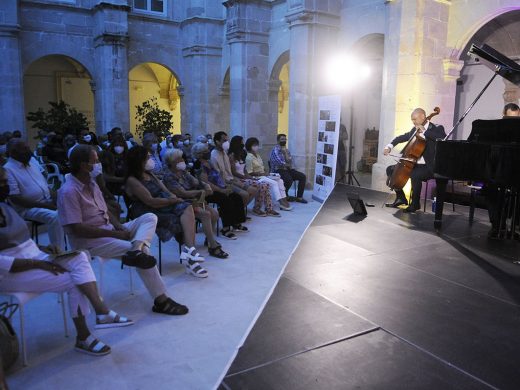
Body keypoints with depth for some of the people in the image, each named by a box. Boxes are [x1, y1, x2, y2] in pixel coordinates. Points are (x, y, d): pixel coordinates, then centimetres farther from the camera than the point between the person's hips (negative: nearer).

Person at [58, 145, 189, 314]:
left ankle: (136, 250, -37)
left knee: (149, 218, -6)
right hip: (89, 240, -9)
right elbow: (77, 229, -23)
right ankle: (161, 300, -17)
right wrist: (115, 234, -20)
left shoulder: (91, 182, 11)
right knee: (143, 250, -22)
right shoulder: (69, 192, -17)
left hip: (109, 229, 9)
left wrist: (118, 225, -4)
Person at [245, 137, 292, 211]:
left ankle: (283, 199, -16)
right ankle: (281, 202, -24)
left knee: (280, 180, -7)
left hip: (263, 175, 9)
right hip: (256, 177, -9)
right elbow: (250, 173, -16)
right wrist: (262, 174, -16)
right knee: (273, 183, -25)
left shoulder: (257, 155, 15)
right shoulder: (249, 157, -13)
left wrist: (265, 173, -2)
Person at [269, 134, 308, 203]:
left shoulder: (286, 150, 17)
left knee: (303, 176, -10)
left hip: (287, 169, 7)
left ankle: (299, 197, -6)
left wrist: (285, 152, -7)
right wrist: (288, 165, -3)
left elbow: (289, 161, 3)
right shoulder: (275, 150, -5)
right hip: (278, 170, -7)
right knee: (289, 179, -34)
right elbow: (279, 162, -17)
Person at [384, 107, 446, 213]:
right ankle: (401, 198, 14)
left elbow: (443, 139, -27)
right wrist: (390, 146, 2)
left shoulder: (437, 128, -7)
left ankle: (415, 203, -14)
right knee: (390, 169, 5)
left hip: (429, 167, -8)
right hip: (414, 164, 8)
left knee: (414, 175, -37)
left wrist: (425, 131, -25)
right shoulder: (415, 130, 12)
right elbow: (402, 137, 20)